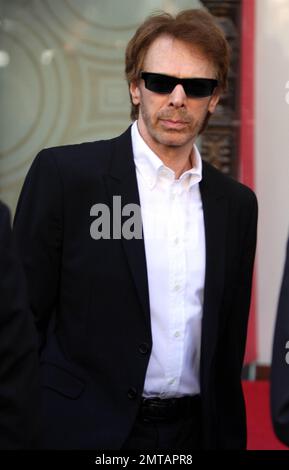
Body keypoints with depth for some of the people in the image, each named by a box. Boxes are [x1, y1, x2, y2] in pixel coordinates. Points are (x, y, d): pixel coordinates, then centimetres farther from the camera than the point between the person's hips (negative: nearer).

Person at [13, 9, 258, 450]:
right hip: (89, 429, -4)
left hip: (193, 429, 4)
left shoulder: (237, 203, 7)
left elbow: (229, 343, 12)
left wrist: (228, 437, 10)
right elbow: (25, 317, -6)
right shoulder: (63, 173, -8)